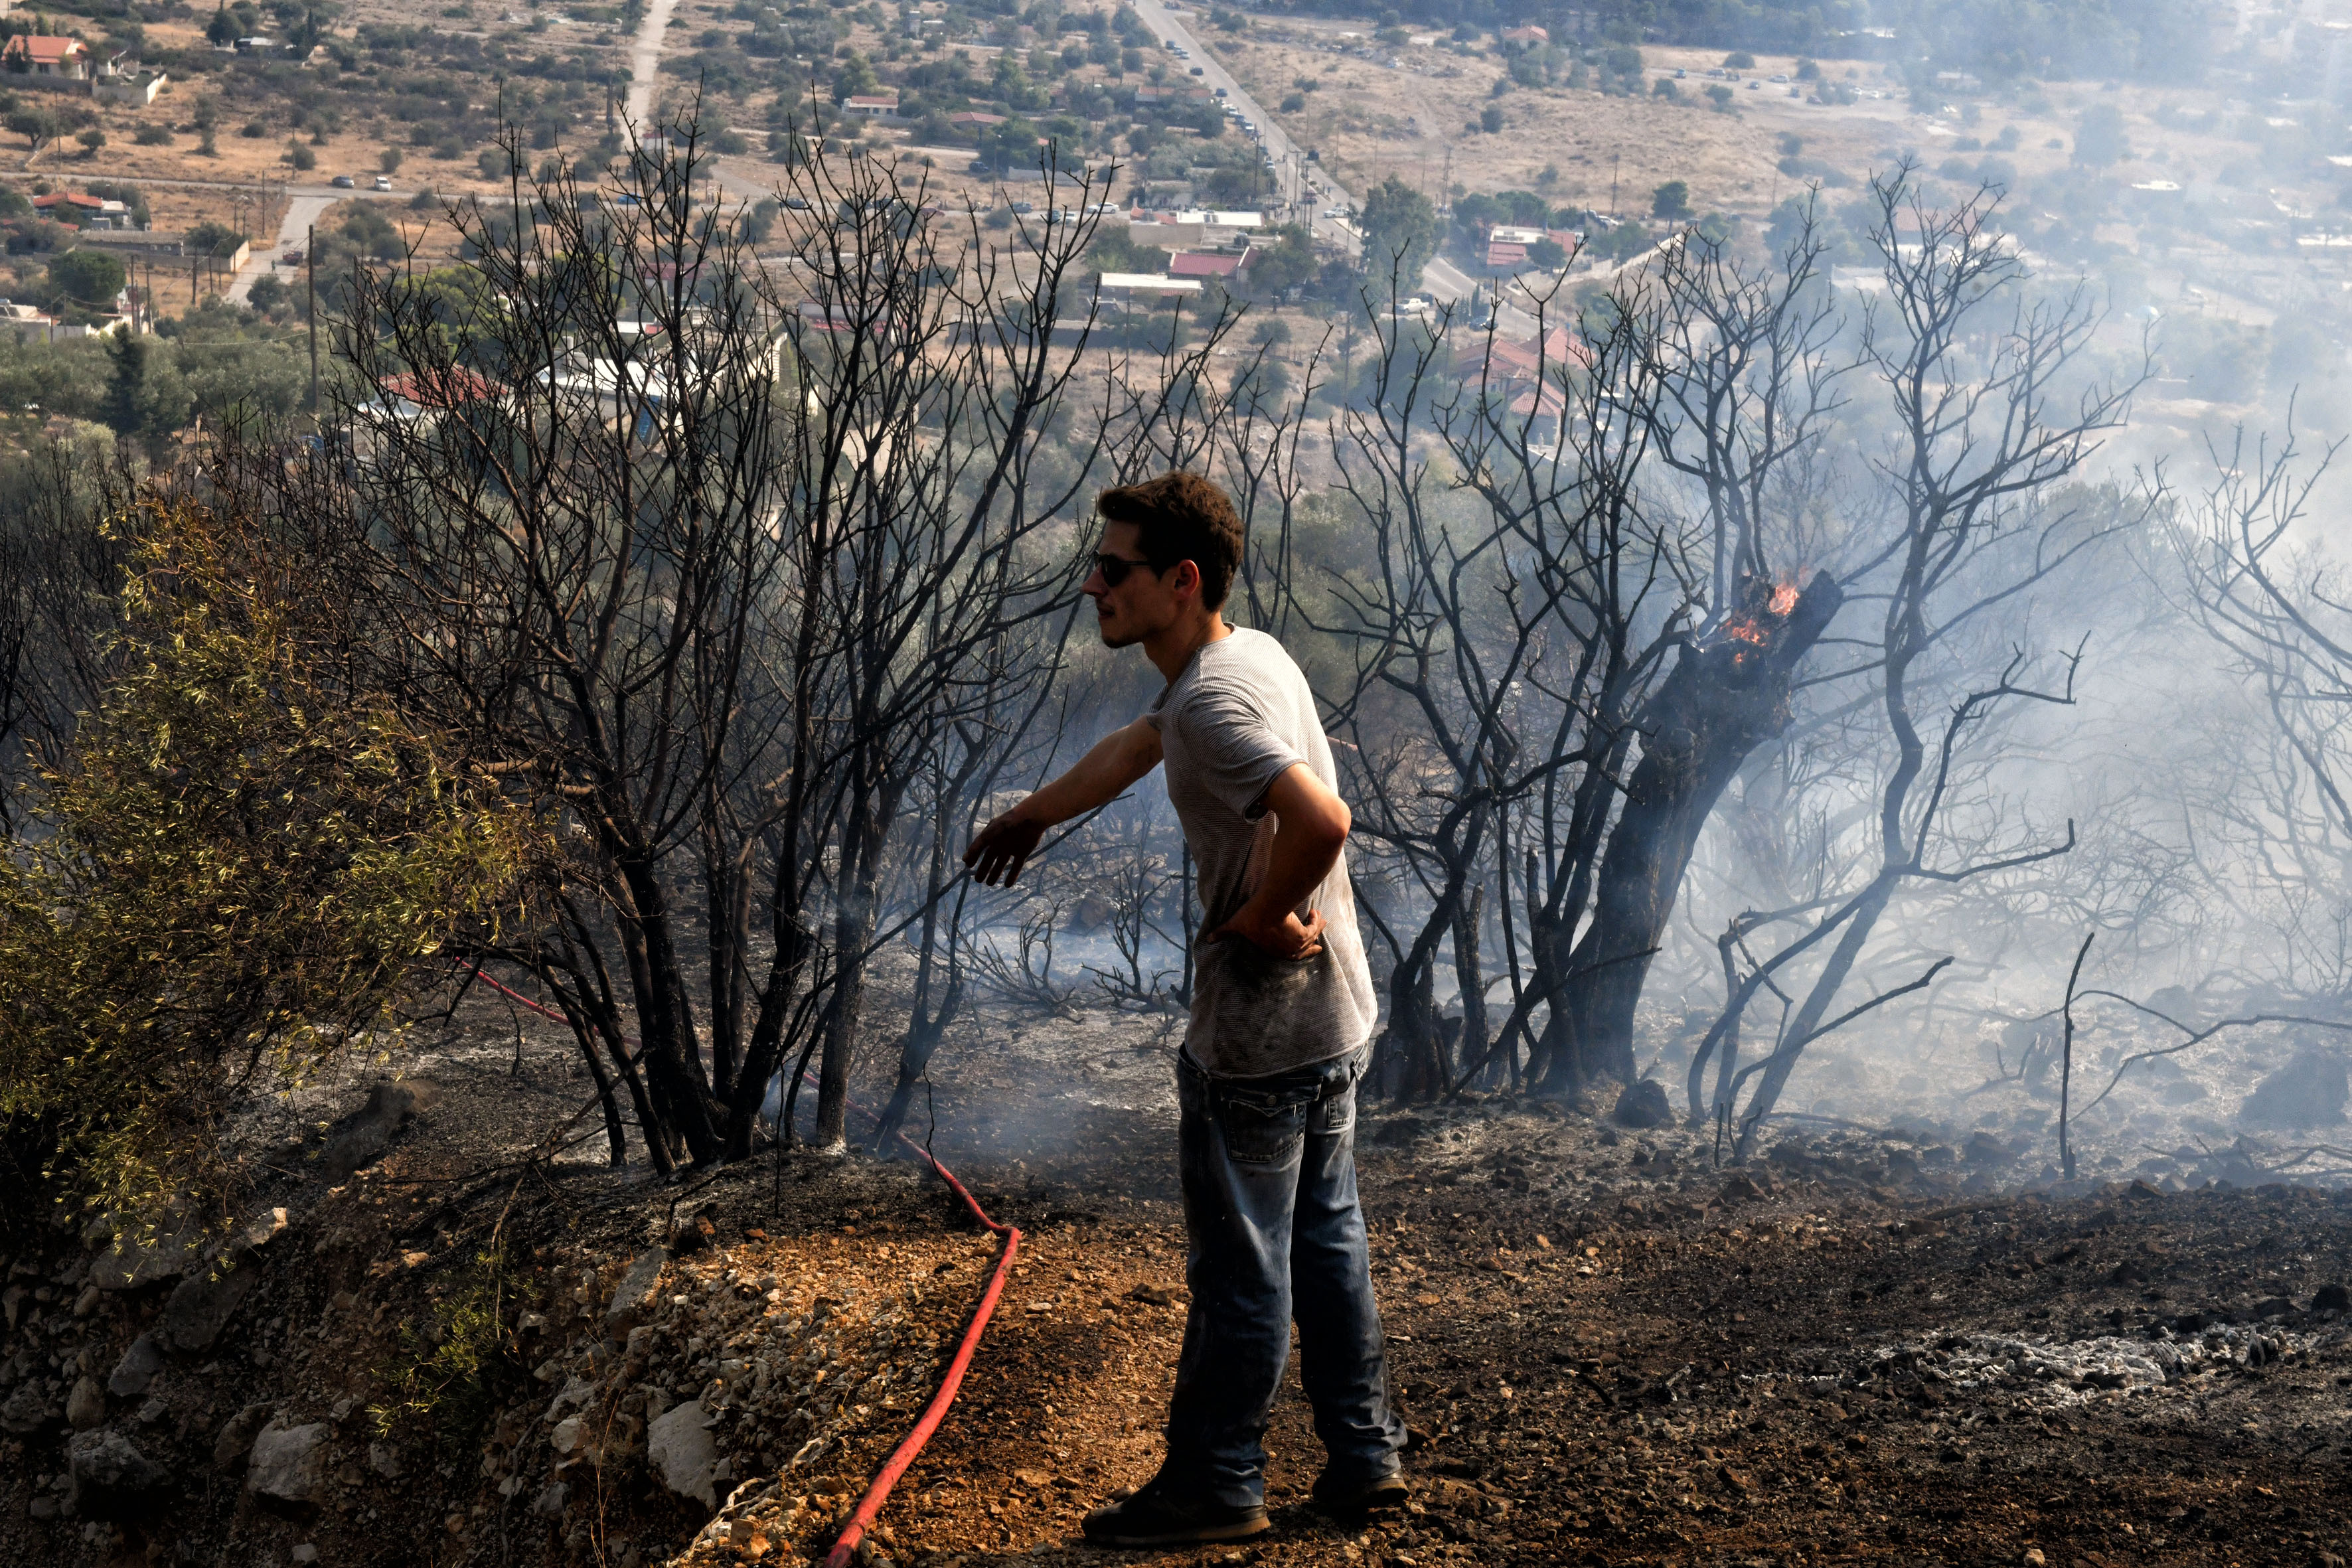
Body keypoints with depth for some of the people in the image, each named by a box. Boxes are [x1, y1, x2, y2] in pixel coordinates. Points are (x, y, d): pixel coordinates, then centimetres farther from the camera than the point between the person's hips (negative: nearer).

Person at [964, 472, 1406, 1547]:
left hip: (1259, 1035, -9)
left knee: (1241, 1268, 4)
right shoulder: (1248, 656, 8)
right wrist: (1033, 816, 37)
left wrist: (1260, 917, -21)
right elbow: (1131, 751, 25)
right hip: (1332, 1020, 9)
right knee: (1325, 1241, 18)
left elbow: (1320, 820, -37)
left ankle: (1216, 1484, 16)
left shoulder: (1212, 700, -23)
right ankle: (1364, 1457, 27)